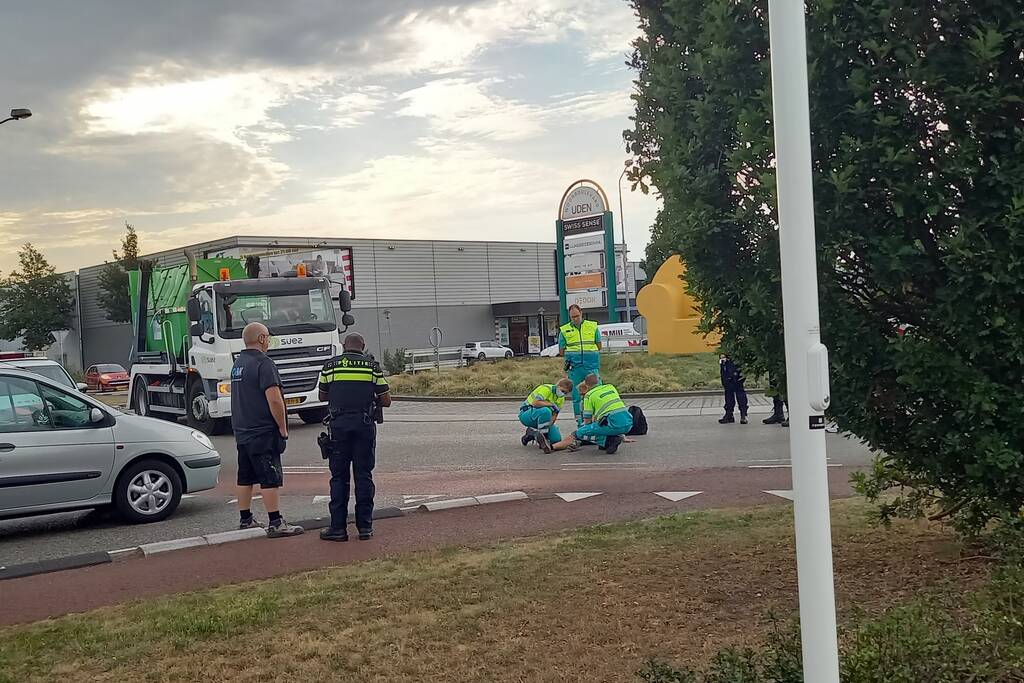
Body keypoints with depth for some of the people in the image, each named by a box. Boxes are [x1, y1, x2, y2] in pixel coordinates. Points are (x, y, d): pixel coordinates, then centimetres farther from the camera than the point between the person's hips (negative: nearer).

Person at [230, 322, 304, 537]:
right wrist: (283, 428, -12)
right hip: (263, 432, -9)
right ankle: (276, 523, -6)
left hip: (242, 431, 9)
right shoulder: (263, 363, -15)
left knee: (245, 477, 13)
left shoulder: (238, 364, 15)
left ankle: (245, 520, 20)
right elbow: (274, 399, -21)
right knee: (270, 478, -7)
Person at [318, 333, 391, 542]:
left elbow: (322, 396, 19)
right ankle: (365, 527, 8)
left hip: (339, 424, 0)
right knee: (364, 476, 6)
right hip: (365, 424, 0)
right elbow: (386, 400, 5)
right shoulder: (372, 366, 5)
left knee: (339, 477, 6)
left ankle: (338, 527, 5)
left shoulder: (330, 366, 7)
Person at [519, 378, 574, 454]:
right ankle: (542, 438, -26)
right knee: (545, 411, -38)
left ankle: (532, 433, 13)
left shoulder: (561, 399, 5)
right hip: (526, 414, -8)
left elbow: (554, 415, -3)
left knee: (557, 439, -5)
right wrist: (552, 404, -26)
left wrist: (549, 425, -20)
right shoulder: (546, 389, -19)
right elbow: (535, 403, -33)